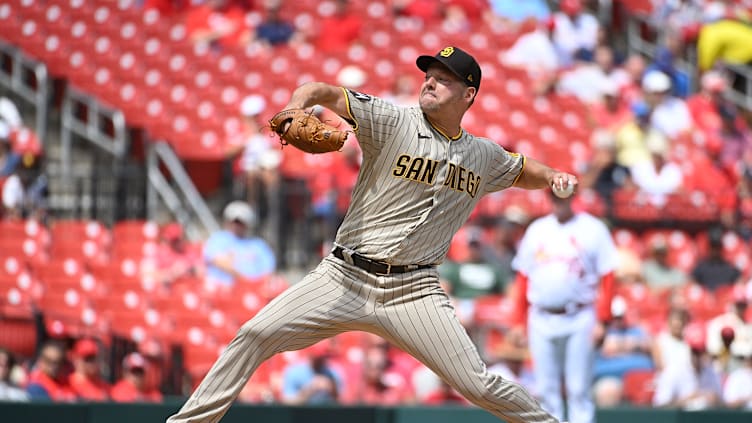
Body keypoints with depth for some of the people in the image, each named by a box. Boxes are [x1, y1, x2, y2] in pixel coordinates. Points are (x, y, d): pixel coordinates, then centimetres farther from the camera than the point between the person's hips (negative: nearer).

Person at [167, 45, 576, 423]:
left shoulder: (484, 156, 10)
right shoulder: (393, 122, -3)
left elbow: (522, 170, 31)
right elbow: (323, 93, -12)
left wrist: (552, 176, 9)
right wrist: (298, 105, -35)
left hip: (413, 291, 1)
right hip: (344, 277, -1)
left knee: (479, 386, -10)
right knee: (254, 336, -15)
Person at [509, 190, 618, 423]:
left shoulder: (593, 229, 2)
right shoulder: (536, 230, 14)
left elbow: (607, 278, -2)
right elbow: (523, 279, 15)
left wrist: (601, 321, -11)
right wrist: (518, 321, 9)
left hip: (578, 319, -4)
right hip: (541, 321, 4)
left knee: (578, 389, -6)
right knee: (546, 390, 3)